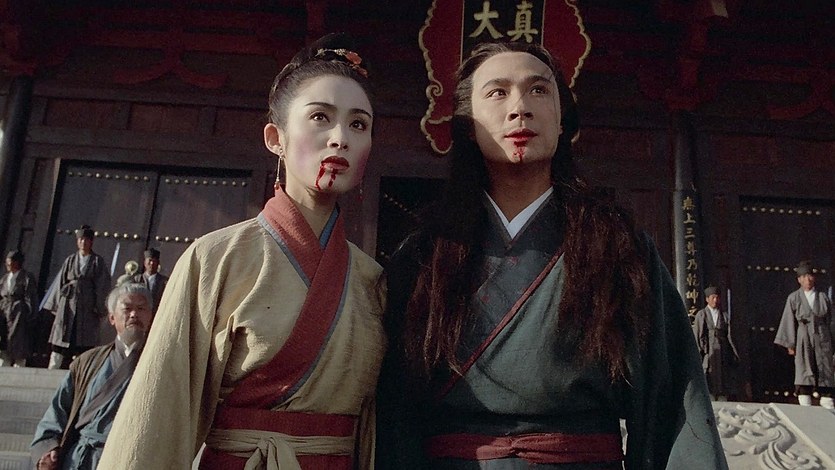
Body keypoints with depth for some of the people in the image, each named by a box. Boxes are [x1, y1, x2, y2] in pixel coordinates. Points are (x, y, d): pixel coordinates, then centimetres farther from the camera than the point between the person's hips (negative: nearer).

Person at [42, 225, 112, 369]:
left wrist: (99, 309, -6)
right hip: (68, 302, 2)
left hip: (87, 306, -2)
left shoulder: (98, 261, 6)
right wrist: (56, 304, 5)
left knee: (84, 342, -6)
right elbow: (60, 282, 12)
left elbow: (102, 286, 1)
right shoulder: (70, 260, 13)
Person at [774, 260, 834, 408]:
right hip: (803, 339, -2)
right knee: (804, 372, -7)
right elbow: (789, 322, 2)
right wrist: (790, 344, -3)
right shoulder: (793, 298, 3)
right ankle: (805, 407, -8)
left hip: (822, 340, 2)